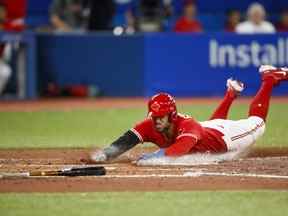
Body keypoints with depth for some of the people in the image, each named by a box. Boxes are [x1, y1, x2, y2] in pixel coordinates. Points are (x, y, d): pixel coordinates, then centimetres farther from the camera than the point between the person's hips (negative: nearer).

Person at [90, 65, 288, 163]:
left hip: (224, 137, -5)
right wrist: (106, 154, -67)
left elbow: (179, 149, -68)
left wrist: (155, 156, -83)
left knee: (256, 123, 18)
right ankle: (231, 93, 59)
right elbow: (127, 141, -48)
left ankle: (269, 79, 38)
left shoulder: (188, 126, -49)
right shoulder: (150, 126, -35)